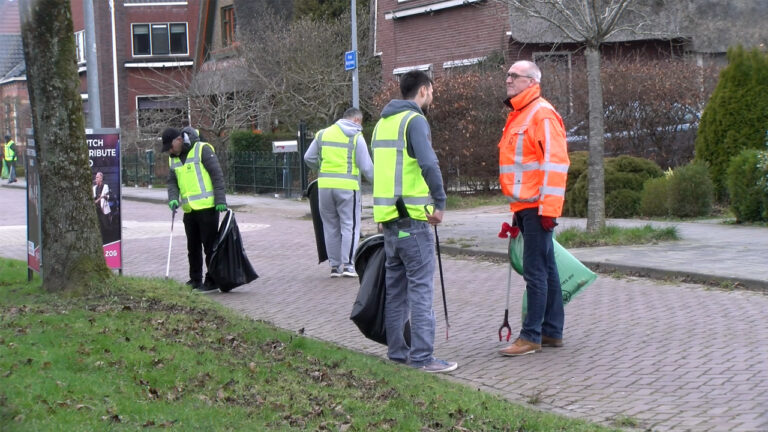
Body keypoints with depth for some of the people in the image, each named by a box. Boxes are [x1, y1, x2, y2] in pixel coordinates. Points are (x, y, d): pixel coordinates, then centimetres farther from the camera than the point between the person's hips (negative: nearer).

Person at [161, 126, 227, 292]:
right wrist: (173, 198, -5)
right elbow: (172, 181, 15)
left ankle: (212, 281, 4)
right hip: (189, 210, 7)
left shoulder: (202, 149, -9)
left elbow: (217, 174, -11)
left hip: (207, 207, -7)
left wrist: (220, 200, -15)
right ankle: (195, 280, 22)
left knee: (210, 246, -2)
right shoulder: (173, 158, 13)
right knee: (193, 247, 13)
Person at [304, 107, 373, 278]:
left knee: (331, 226, 12)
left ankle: (335, 265, 14)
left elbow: (309, 158, 13)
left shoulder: (323, 134, 12)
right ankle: (348, 264, -5)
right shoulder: (356, 137, -1)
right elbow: (366, 167, -4)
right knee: (350, 225, 2)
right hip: (347, 187, -4)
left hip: (324, 186, 4)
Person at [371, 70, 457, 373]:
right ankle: (422, 356, -7)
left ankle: (397, 350, 20)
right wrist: (440, 202, -13)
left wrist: (384, 217, 19)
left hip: (387, 216, 9)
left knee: (395, 286, 14)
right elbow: (429, 164, -22)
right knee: (421, 287, -6)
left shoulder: (383, 121, 18)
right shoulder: (414, 120, -9)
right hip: (413, 216, -8)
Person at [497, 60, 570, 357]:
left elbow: (555, 163, -18)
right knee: (545, 269, 13)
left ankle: (532, 336, -3)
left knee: (535, 271, -7)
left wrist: (548, 208, -22)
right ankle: (553, 332, 20)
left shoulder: (543, 114, -11)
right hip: (524, 207, 10)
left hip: (537, 207, -10)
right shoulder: (517, 116, 19)